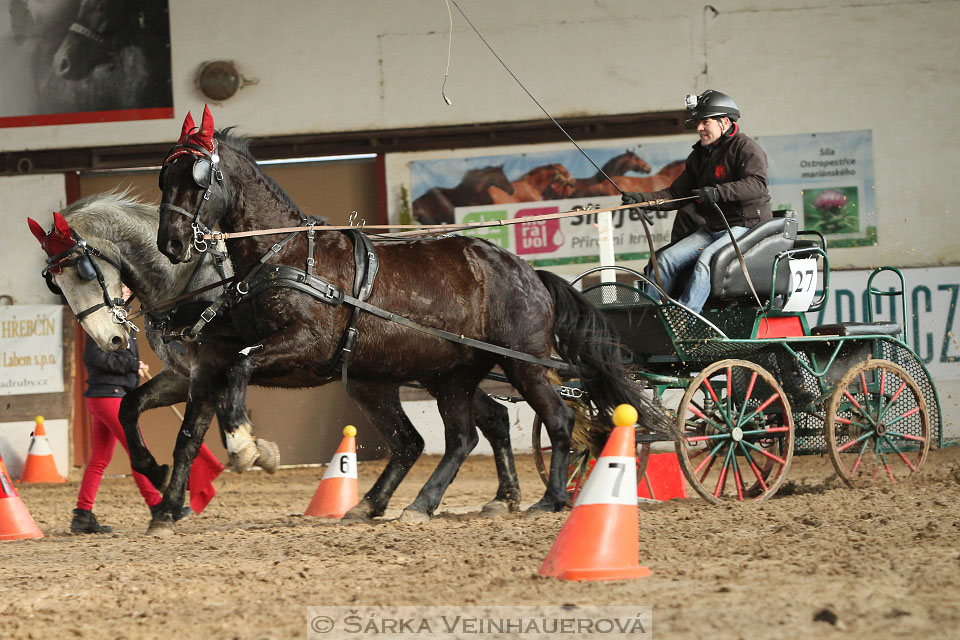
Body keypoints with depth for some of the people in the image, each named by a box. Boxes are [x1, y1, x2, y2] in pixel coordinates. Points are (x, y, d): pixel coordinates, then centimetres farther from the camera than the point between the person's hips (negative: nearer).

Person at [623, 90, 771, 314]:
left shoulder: (746, 149, -8)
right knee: (666, 259, -9)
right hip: (712, 228, 8)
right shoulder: (700, 155, 17)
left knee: (707, 258, -32)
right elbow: (677, 193, 14)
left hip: (747, 226, -8)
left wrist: (719, 192, -39)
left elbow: (757, 185, -25)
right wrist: (642, 200, -2)